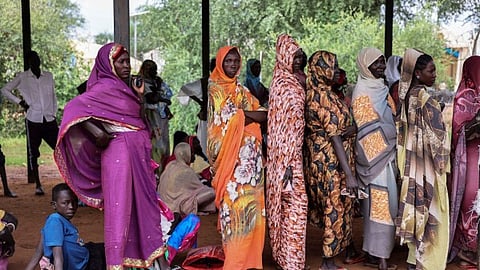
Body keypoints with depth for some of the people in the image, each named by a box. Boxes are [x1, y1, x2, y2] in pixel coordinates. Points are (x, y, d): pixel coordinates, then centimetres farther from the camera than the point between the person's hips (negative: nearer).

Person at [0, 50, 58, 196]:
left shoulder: (49, 76, 11)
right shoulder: (22, 77, 3)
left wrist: (54, 113, 8)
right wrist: (20, 102, -1)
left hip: (50, 120, 2)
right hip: (33, 120, -2)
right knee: (33, 154, 2)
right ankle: (38, 185, 11)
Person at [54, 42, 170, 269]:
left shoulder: (126, 87, 16)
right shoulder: (105, 87, -9)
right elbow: (73, 108, -20)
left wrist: (140, 96, 13)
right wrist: (96, 132, -23)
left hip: (139, 152, 9)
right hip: (119, 151, -9)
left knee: (145, 202, 13)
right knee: (119, 205, -7)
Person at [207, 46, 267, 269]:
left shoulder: (241, 90, 20)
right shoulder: (215, 88, 1)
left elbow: (262, 115, 12)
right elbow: (227, 116, -12)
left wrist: (239, 115, -6)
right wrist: (250, 114, -4)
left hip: (249, 152, 6)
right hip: (230, 151, -6)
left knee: (250, 200, 3)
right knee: (233, 200, -9)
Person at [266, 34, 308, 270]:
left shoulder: (286, 81, 13)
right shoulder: (286, 86, -15)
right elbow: (287, 128, -20)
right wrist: (289, 164, -22)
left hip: (289, 155, 10)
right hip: (288, 157, -10)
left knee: (287, 205, 16)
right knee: (295, 205, -4)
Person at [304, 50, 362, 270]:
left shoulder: (314, 93, 8)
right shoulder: (324, 96, -20)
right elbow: (335, 136, -23)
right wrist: (349, 174, -23)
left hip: (322, 158, 9)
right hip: (332, 161, -9)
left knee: (342, 204, 19)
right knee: (335, 207, 2)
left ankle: (350, 251, 33)